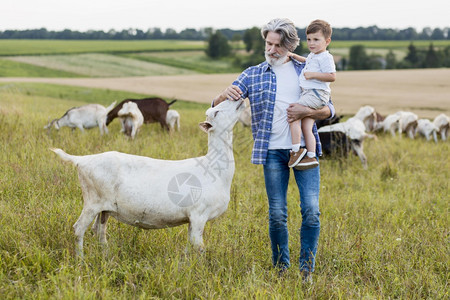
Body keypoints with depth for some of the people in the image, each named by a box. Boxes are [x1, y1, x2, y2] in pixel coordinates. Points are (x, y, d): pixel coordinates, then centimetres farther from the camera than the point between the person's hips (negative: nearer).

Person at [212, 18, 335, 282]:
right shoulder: (253, 75, 7)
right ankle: (281, 268, 17)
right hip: (273, 152, 0)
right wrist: (226, 95, -19)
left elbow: (329, 110, 9)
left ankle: (307, 268, 5)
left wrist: (306, 112, -12)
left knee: (311, 210, -7)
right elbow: (217, 105, 6)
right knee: (277, 214, 1)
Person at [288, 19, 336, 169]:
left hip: (317, 94, -10)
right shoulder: (312, 56, 22)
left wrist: (313, 74, -20)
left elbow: (332, 76, -19)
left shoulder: (325, 57, -8)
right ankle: (311, 156, 0)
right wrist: (294, 56, 40)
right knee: (306, 126, 3)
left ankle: (296, 150, -17)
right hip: (308, 94, 10)